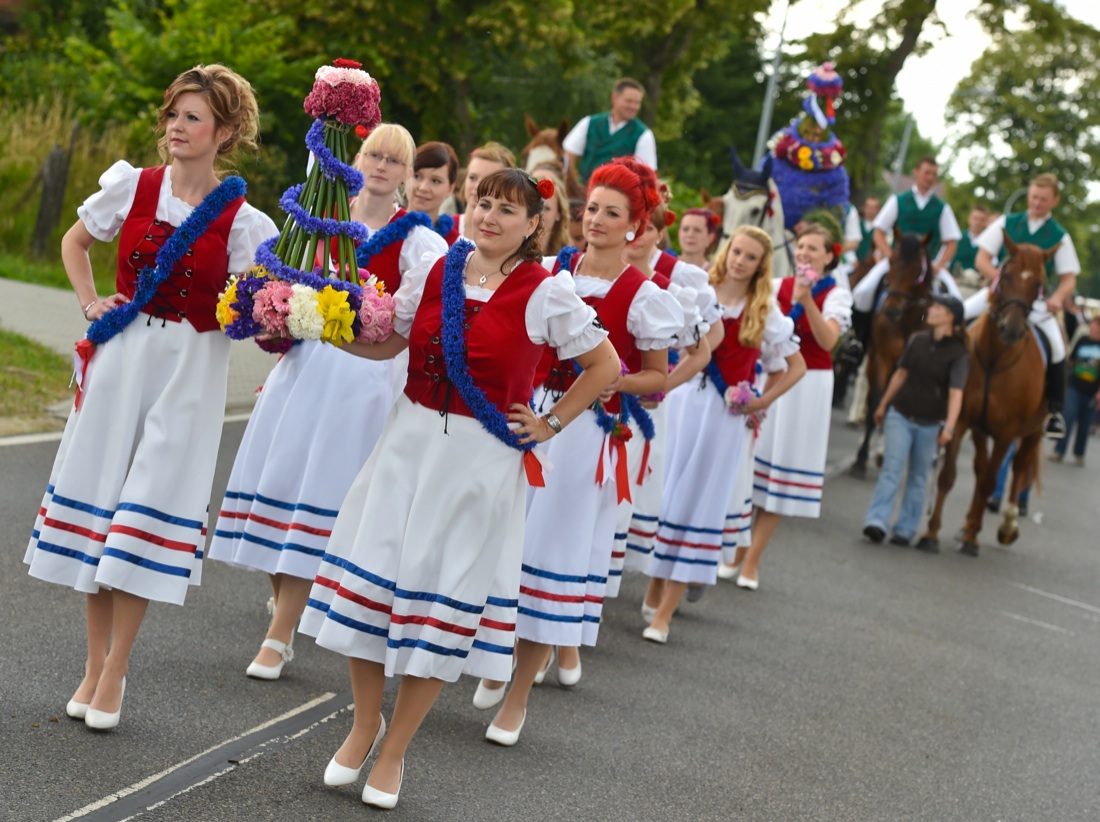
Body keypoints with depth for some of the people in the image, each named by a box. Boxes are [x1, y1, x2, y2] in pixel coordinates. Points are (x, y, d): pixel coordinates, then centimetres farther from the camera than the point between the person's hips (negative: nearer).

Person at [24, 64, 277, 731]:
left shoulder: (240, 221, -5)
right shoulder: (132, 186, 1)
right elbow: (76, 241, 18)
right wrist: (92, 304, 6)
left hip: (190, 370, -2)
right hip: (122, 355, 3)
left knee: (151, 511, -3)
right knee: (97, 495, 5)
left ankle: (115, 671, 6)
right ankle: (95, 662, 17)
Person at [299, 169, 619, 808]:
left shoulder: (547, 293, -7)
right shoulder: (436, 271, 4)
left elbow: (605, 366, 2)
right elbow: (385, 343, 11)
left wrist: (551, 424, 0)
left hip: (482, 457, -3)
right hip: (412, 437, 3)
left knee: (445, 600, 3)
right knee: (374, 572, 4)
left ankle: (394, 753, 16)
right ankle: (366, 722, 25)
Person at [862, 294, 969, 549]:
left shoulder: (958, 354, -10)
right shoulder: (917, 340, 0)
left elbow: (956, 392, -19)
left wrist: (949, 427, -30)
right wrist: (883, 405, 17)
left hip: (929, 424, -2)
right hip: (901, 415, 2)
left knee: (918, 478, 9)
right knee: (892, 469, -9)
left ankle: (905, 530, 15)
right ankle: (876, 522, -16)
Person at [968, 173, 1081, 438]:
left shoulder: (1060, 237, 1)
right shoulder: (1006, 223, 2)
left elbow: (1069, 279, 0)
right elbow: (981, 260, -1)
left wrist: (1058, 297, -21)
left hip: (1034, 300, -1)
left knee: (1057, 347, -22)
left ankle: (1055, 410, -7)